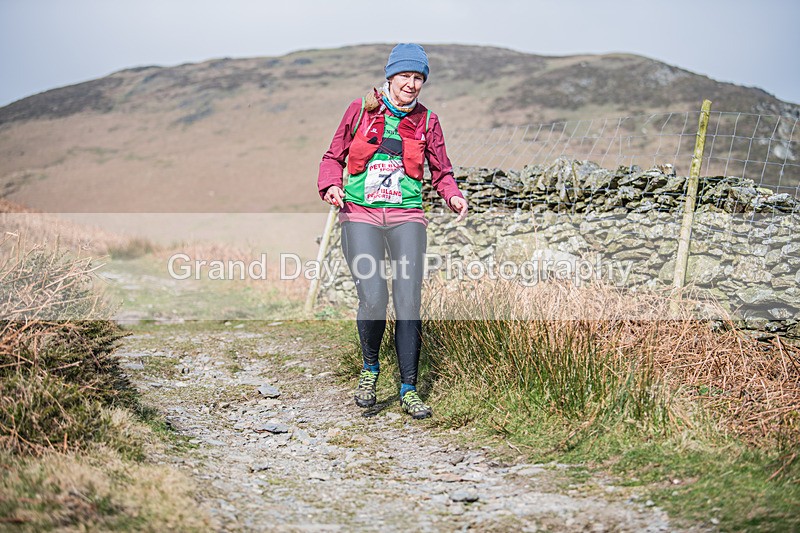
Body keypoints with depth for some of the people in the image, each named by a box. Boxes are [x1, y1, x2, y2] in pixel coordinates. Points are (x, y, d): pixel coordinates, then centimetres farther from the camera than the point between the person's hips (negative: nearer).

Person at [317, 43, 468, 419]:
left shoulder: (426, 122, 9)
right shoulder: (360, 110, 6)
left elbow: (441, 172, 14)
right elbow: (334, 157, 12)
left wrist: (453, 197, -6)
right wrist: (331, 186, -7)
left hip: (406, 216, 1)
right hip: (360, 213, -1)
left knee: (408, 301, -8)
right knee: (373, 299, -17)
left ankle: (409, 389, 6)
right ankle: (370, 368, 12)